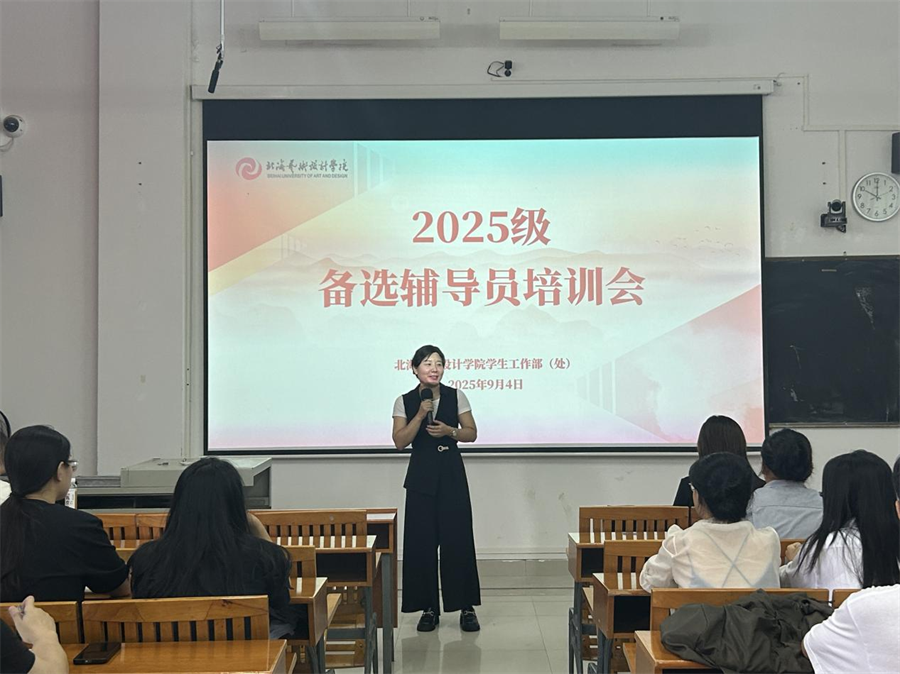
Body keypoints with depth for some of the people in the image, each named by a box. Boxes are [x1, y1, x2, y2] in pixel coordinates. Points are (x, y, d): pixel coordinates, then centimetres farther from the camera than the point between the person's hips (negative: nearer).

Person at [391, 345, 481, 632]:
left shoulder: (456, 397, 1)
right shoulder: (405, 402, 1)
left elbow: (472, 433, 5)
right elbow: (399, 441, -6)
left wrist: (449, 431, -13)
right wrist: (420, 415, -16)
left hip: (452, 474, 0)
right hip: (421, 475, 1)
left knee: (458, 539, -1)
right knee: (421, 541, 2)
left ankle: (467, 608, 9)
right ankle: (429, 608, 14)